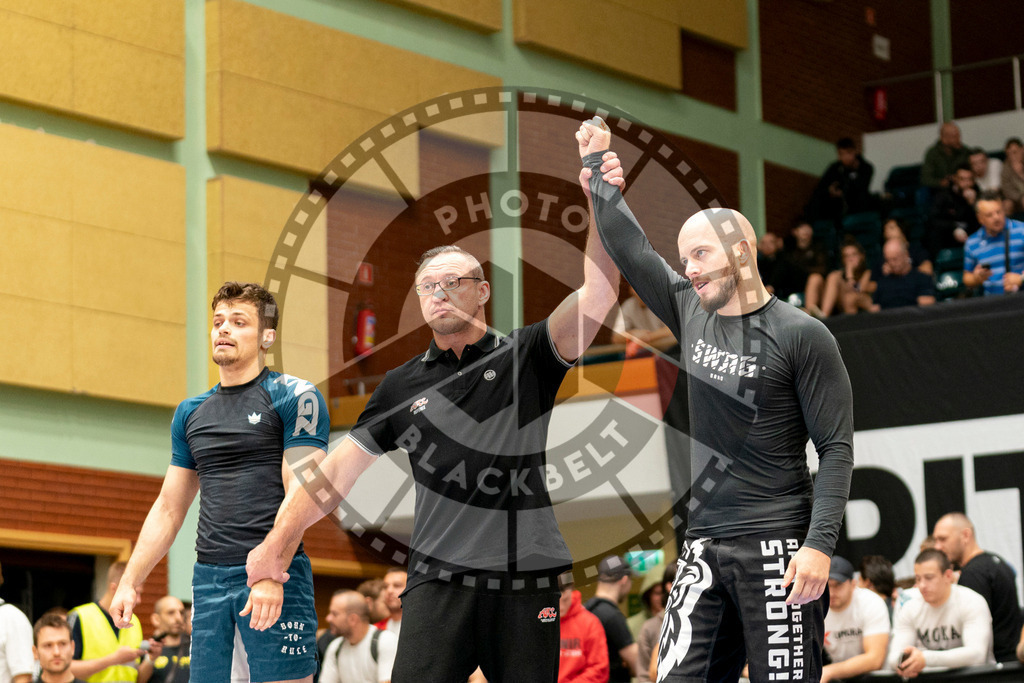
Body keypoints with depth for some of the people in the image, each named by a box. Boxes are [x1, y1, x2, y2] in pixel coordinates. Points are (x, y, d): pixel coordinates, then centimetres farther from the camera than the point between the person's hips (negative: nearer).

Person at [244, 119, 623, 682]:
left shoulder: (525, 357, 6)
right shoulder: (403, 385, 14)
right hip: (440, 583, 1)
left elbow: (597, 296, -8)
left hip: (526, 582, -1)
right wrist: (278, 539, 10)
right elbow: (340, 468, 16)